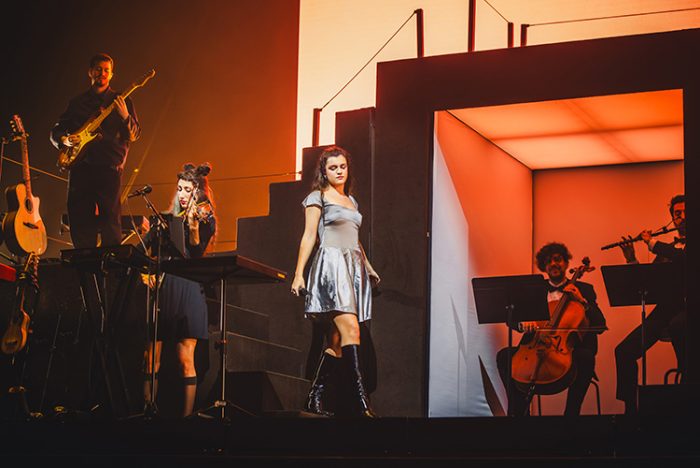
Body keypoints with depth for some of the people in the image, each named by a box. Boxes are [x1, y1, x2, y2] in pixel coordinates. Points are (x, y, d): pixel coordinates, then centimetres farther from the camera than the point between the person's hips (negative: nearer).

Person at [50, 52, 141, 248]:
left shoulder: (121, 102, 10)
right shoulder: (77, 103, 17)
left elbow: (134, 135, 0)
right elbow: (55, 131, 20)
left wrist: (125, 117, -18)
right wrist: (64, 139, -2)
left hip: (109, 167, -3)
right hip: (80, 165, 3)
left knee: (109, 216, -11)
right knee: (79, 220, 1)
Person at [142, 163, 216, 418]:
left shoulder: (206, 220, 5)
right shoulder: (168, 218, 17)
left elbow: (196, 255, -8)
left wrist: (193, 226, -20)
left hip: (187, 290, -4)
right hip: (162, 288, 4)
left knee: (185, 359, -7)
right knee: (150, 356, -1)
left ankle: (187, 415, -5)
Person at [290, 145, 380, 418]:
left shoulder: (351, 201, 23)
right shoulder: (318, 198, 4)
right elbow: (309, 237, -1)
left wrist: (369, 268, 20)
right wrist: (298, 274, -7)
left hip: (354, 267, 7)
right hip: (331, 265, -7)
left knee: (337, 339, 2)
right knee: (350, 329, -20)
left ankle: (315, 398, 6)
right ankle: (360, 402, -28)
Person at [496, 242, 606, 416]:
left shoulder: (584, 289, 14)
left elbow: (600, 325, 3)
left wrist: (582, 301, -9)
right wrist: (524, 322, -17)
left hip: (570, 348, -2)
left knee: (585, 357, -36)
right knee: (504, 356, -22)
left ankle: (571, 413, -29)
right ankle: (519, 410, -18)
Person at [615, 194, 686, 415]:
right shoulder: (667, 249, 23)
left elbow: (683, 258, -17)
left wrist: (652, 243, -6)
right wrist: (631, 259, 7)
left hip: (687, 306, -6)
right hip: (666, 308, 6)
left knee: (677, 325, -43)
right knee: (624, 351, -9)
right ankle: (630, 408, -1)